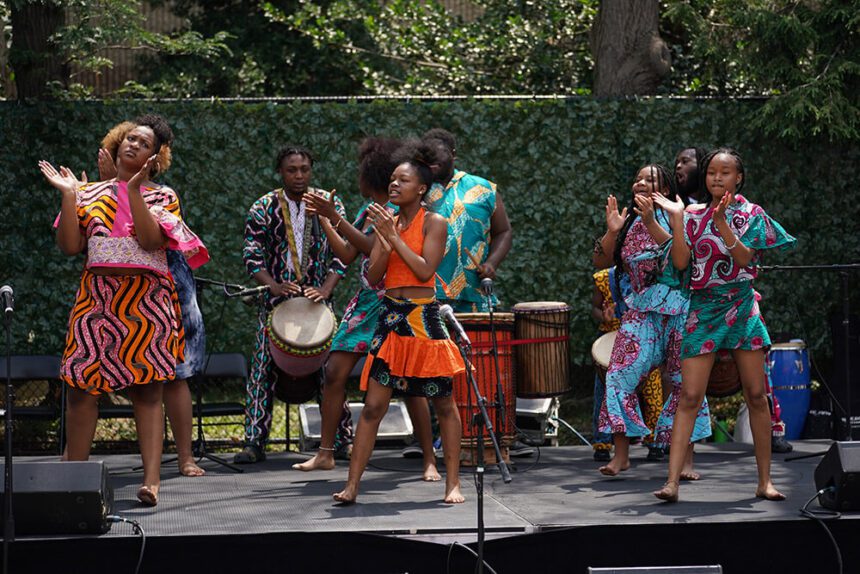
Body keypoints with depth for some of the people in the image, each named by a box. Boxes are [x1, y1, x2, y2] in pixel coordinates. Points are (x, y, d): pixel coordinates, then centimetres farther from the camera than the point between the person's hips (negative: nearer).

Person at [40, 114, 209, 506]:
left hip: (146, 300, -2)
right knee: (82, 385, -4)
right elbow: (70, 246, 4)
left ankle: (152, 479, -11)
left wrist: (133, 191, -12)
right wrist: (69, 195, -1)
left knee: (147, 388, -6)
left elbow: (151, 240, -9)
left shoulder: (162, 197, 10)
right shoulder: (91, 193, 15)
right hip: (97, 296, 2)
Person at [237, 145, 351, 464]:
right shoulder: (264, 208, 3)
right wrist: (273, 285, -18)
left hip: (317, 297, 0)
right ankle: (255, 442, 0)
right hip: (276, 300, 0)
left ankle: (343, 439, 5)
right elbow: (252, 253, -2)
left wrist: (325, 288, -13)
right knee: (263, 368, -4)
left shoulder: (329, 205, 5)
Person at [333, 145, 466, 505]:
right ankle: (352, 485, -1)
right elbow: (373, 277, 4)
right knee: (373, 405, -1)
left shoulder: (433, 223, -4)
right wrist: (385, 243, -12)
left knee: (444, 404, 5)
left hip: (424, 319, -4)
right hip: (391, 317, 4)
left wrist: (394, 237, -15)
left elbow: (425, 271, -15)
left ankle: (453, 484, 15)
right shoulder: (386, 223, 9)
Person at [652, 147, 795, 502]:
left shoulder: (751, 214, 4)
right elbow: (680, 262, -3)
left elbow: (744, 256, -11)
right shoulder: (695, 214, 8)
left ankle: (765, 481, 9)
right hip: (703, 309, 0)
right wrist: (676, 218, -9)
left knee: (756, 396, 0)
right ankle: (672, 482, -12)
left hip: (741, 309, 0)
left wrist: (721, 221, -21)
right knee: (689, 396, -8)